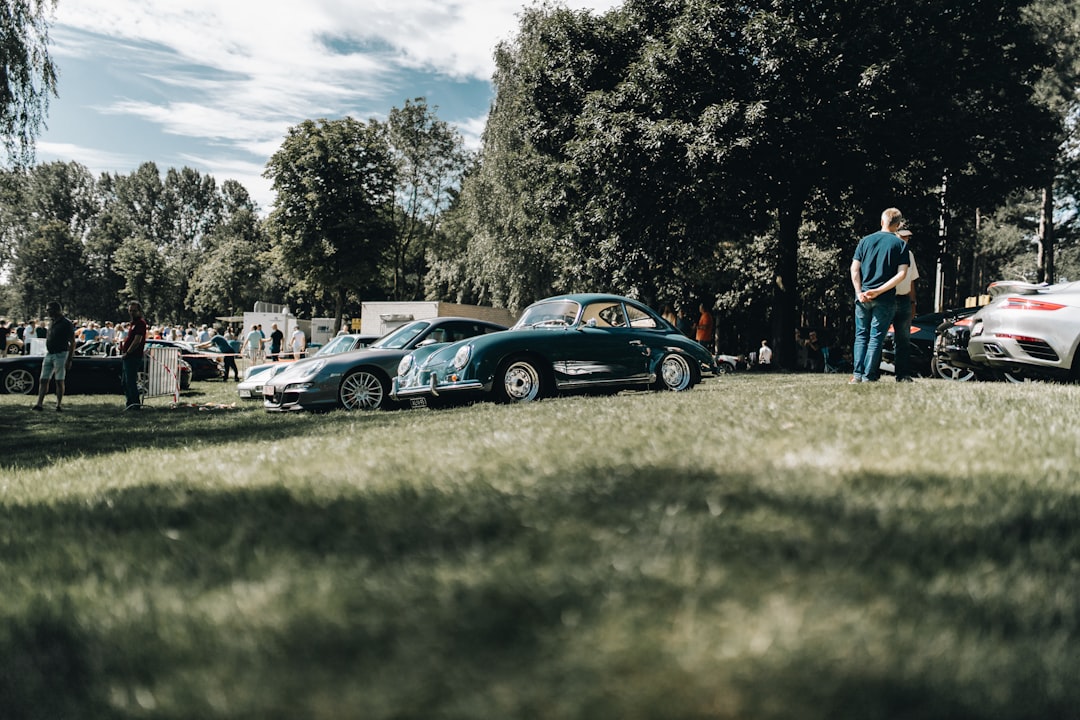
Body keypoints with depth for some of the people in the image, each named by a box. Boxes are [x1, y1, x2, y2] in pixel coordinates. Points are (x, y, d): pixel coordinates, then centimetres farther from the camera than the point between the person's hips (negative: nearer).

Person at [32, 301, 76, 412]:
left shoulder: (66, 323, -10)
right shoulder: (51, 322, 13)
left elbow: (72, 342, -11)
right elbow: (48, 339, 20)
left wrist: (69, 360, -15)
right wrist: (45, 355, 17)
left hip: (60, 355, -7)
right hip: (49, 354, 7)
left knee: (59, 381, -2)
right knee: (43, 380, 2)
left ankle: (58, 405, 5)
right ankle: (39, 404, 1)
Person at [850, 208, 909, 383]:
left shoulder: (865, 240, 6)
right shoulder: (900, 244, 0)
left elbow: (854, 269, 0)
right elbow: (902, 274, -9)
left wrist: (860, 291, -3)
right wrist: (879, 291, -12)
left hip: (863, 297, 2)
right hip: (885, 299, -2)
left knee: (861, 336, 11)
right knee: (876, 338, 3)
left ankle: (857, 374, 4)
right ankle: (868, 376, 1)